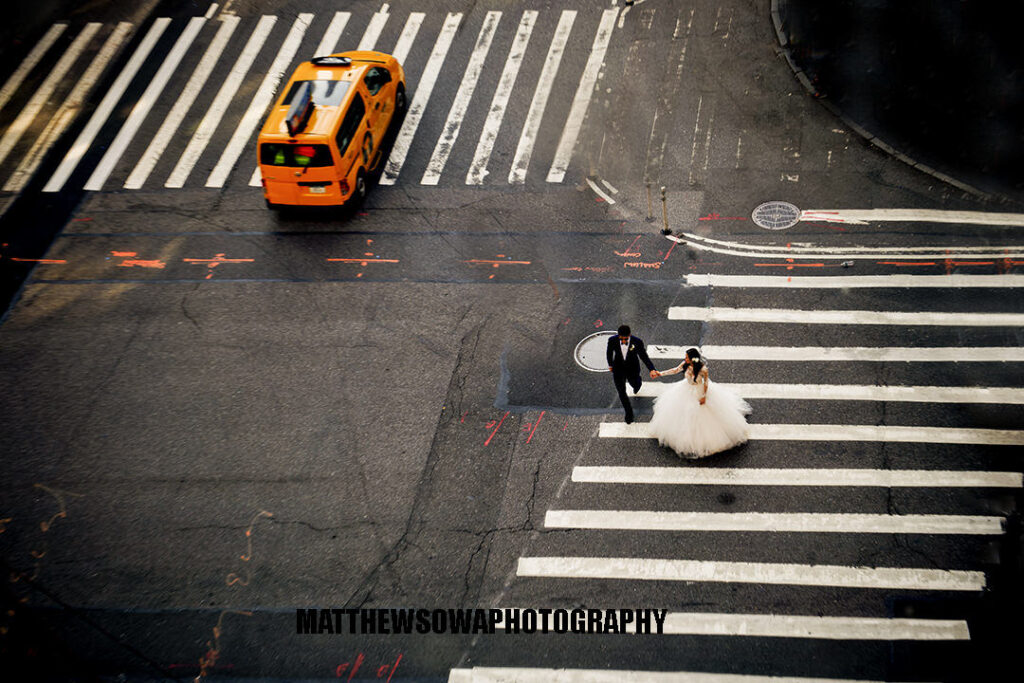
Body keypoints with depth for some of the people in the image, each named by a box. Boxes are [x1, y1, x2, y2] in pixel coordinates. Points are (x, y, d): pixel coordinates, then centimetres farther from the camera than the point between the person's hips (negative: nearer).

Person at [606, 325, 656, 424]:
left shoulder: (637, 342, -28)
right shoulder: (612, 340, -25)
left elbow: (644, 356, -17)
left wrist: (652, 369, -29)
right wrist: (610, 364, 11)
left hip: (632, 369, 0)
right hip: (618, 369, 0)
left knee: (635, 384, 28)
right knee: (621, 392, 2)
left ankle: (638, 381, 67)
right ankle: (628, 411, 27)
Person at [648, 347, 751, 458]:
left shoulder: (703, 369, -32)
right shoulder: (685, 364, -20)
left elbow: (706, 382, -17)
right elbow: (675, 370, -3)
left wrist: (704, 396, -14)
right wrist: (661, 374, -3)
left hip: (700, 391, -5)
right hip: (687, 390, 5)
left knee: (704, 416, 7)